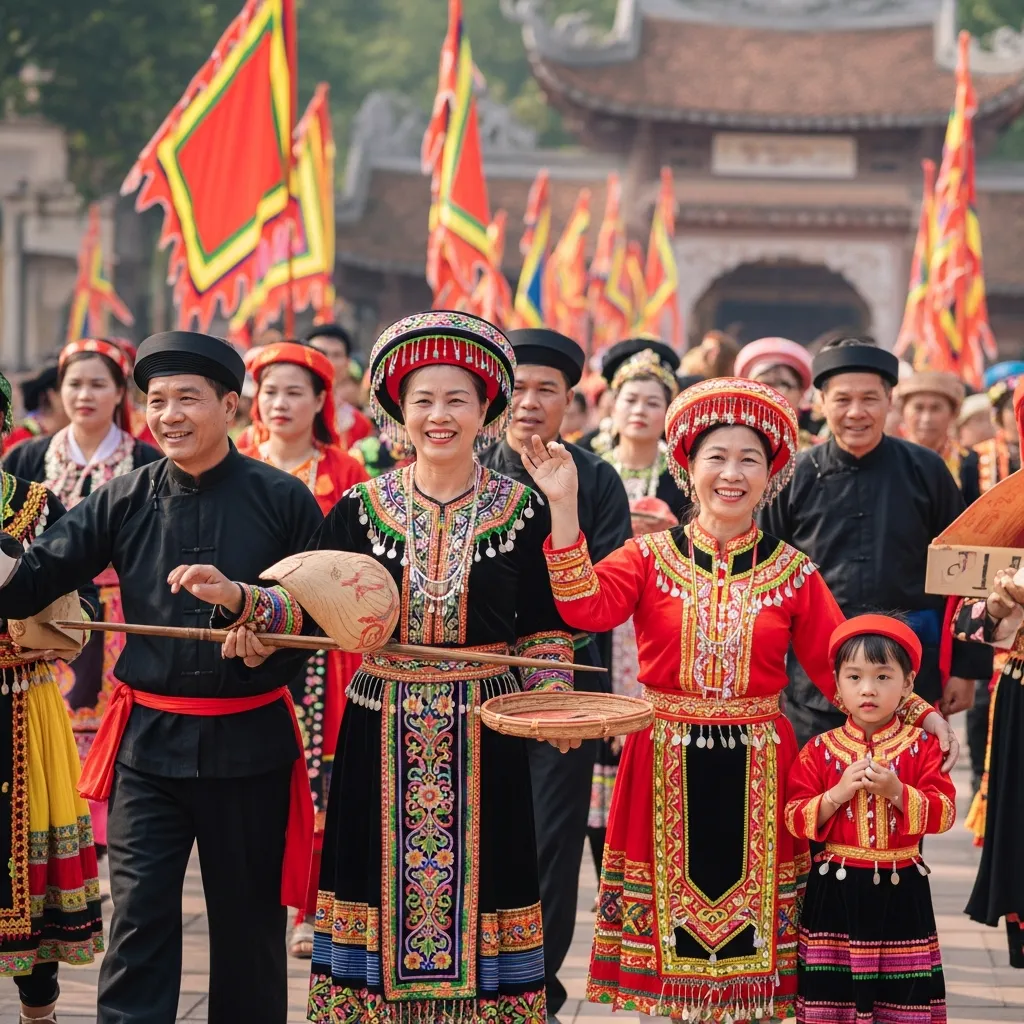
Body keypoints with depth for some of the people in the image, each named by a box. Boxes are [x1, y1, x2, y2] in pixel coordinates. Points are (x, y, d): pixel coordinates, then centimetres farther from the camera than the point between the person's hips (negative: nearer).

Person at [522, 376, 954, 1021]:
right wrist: (563, 507, -23)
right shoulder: (651, 556, 1)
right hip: (667, 766, -1)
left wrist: (915, 710, -10)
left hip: (756, 769, 1)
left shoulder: (794, 573, 4)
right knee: (668, 914, 5)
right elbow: (587, 606, -17)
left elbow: (840, 669, 3)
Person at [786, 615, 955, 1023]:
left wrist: (897, 791, -21)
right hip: (836, 889, 0)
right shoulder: (821, 750, 0)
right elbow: (796, 818, -2)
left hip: (900, 889, 0)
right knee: (832, 989, 3)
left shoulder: (921, 747, 0)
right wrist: (838, 793, -17)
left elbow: (943, 813, -7)